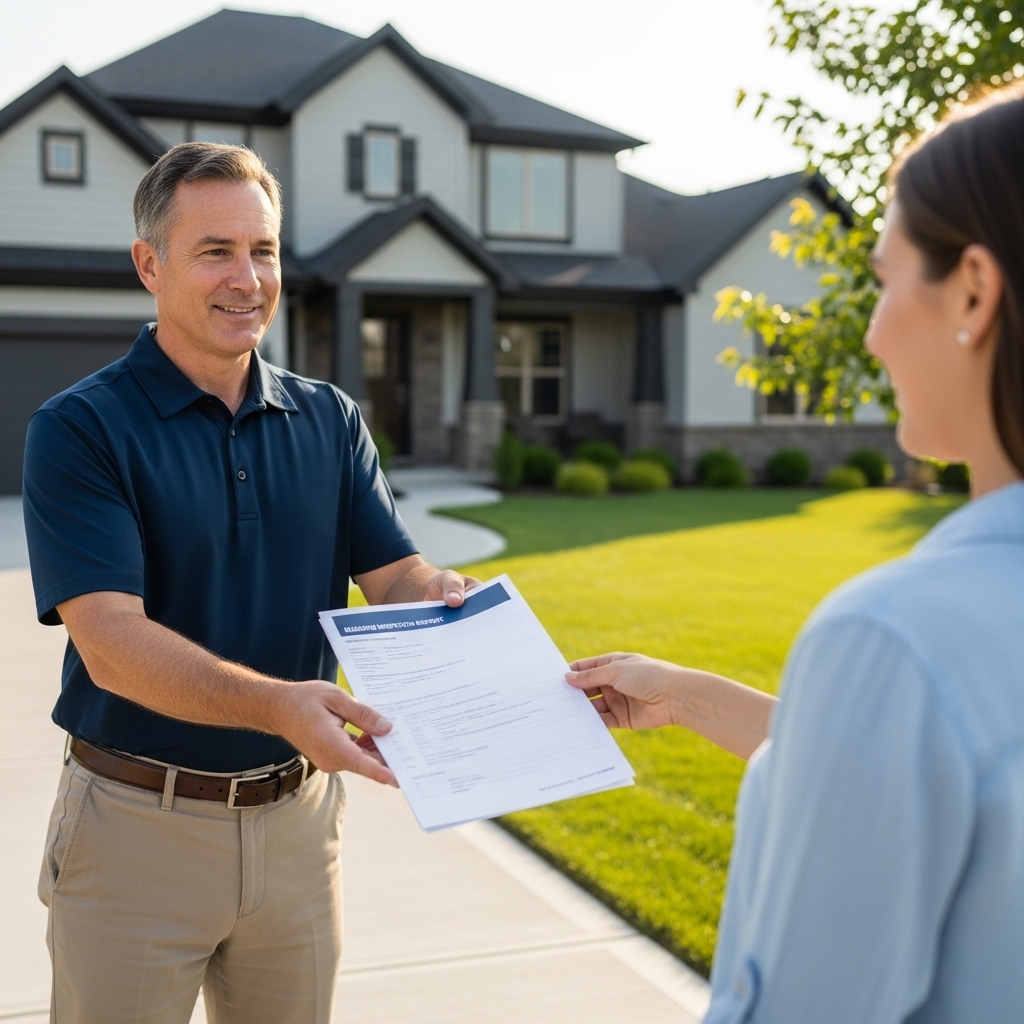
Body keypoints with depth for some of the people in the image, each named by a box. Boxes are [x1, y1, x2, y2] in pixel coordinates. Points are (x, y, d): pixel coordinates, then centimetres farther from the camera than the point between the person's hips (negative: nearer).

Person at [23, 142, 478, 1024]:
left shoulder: (329, 419, 5)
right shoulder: (81, 429, -11)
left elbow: (394, 573, -1)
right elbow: (110, 645, -21)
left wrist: (439, 593, -25)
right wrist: (279, 705, -36)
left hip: (299, 814, 4)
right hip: (139, 820, -4)